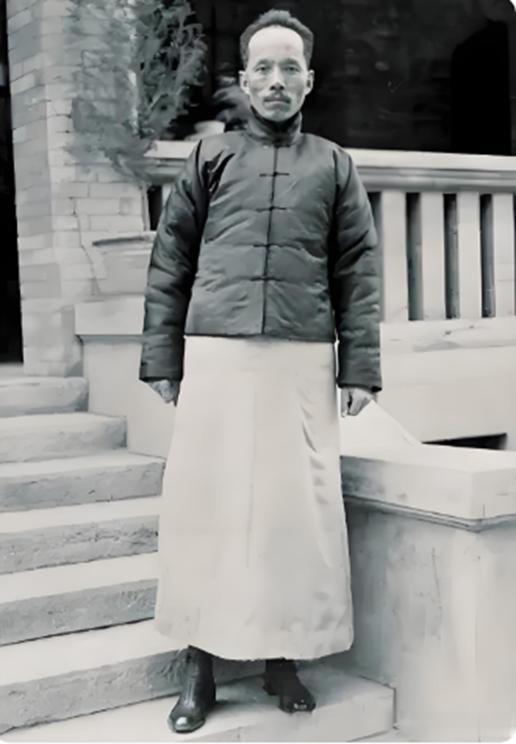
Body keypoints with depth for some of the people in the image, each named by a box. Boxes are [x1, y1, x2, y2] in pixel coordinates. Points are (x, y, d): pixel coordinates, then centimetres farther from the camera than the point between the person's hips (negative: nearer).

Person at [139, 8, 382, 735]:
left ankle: (284, 654, 15)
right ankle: (200, 661, 13)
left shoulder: (334, 166, 11)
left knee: (297, 506, 1)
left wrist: (360, 367, 0)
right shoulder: (209, 158, 10)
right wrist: (162, 360, 2)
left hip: (302, 360, 0)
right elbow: (169, 263, 8)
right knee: (206, 502, 2)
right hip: (216, 355, 0)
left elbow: (358, 271, 8)